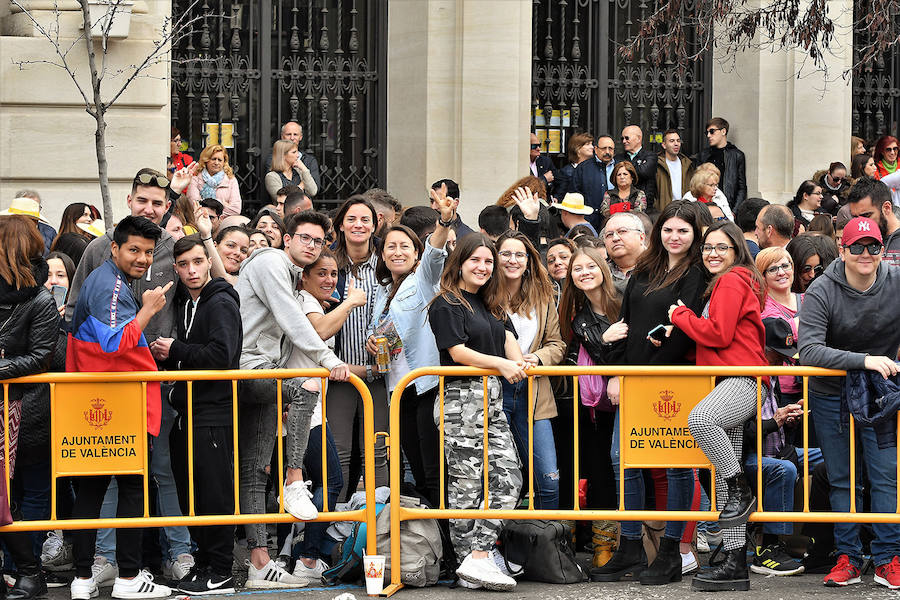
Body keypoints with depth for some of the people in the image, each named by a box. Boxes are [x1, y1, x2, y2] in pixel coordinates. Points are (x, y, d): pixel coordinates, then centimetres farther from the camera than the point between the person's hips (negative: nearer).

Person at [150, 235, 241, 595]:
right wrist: (163, 354, 5)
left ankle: (220, 574, 1)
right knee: (190, 493, 12)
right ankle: (203, 562, 22)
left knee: (214, 493, -5)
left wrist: (175, 350, -12)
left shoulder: (221, 303, -9)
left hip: (214, 413, -9)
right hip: (187, 412, 9)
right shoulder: (183, 303, 18)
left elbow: (220, 355, -22)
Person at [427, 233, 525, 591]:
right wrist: (501, 364, -18)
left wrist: (518, 363, -4)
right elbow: (457, 351, -12)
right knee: (466, 483, -6)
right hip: (461, 400, -8)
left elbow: (507, 337, 16)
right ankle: (472, 561, -4)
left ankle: (477, 557, 0)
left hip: (491, 399, 8)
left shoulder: (491, 303, 21)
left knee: (509, 477, -1)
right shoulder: (446, 304, -4)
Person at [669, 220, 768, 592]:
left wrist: (680, 315, 0)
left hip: (742, 381, -10)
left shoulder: (731, 282, -3)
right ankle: (736, 564, 7)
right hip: (728, 383, 10)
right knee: (722, 482, 5)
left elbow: (718, 334, -13)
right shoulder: (725, 283, 27)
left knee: (700, 419, -40)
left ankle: (741, 491, -21)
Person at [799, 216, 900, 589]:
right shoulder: (821, 292, -17)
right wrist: (864, 360, -37)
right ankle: (848, 558, 16)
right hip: (830, 396, -1)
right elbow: (809, 351, -28)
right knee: (841, 480, 7)